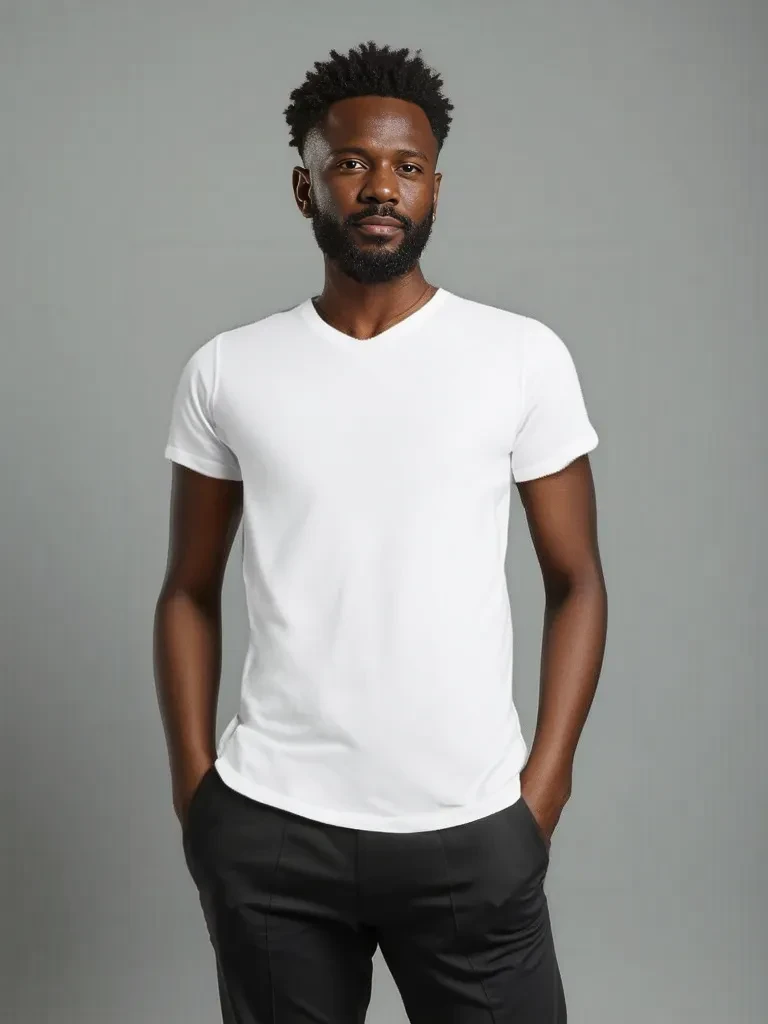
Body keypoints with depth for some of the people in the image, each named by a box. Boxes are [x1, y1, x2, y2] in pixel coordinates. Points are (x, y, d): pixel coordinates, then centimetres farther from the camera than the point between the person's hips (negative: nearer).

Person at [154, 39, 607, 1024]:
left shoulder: (525, 356, -2)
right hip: (266, 830, 2)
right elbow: (190, 593, 9)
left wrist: (540, 791, -5)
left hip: (470, 830, -1)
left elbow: (575, 583, 2)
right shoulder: (226, 371, 3)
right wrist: (192, 787, 1)